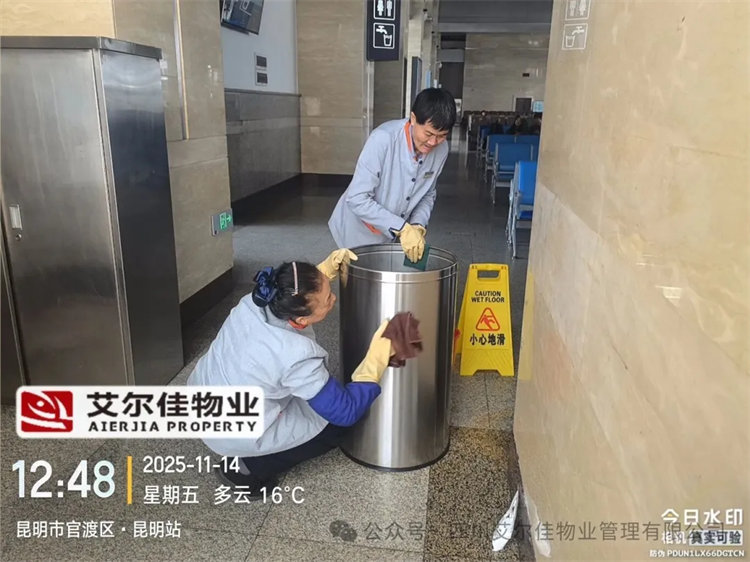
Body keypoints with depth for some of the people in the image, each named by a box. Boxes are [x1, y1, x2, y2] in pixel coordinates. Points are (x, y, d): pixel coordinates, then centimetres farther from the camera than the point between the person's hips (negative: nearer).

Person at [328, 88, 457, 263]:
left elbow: (428, 195, 3)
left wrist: (417, 226, -17)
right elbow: (357, 199, -29)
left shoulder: (441, 150, -11)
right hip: (360, 231, -4)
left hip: (392, 235, 5)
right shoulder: (383, 139, -27)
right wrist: (402, 228, -32)